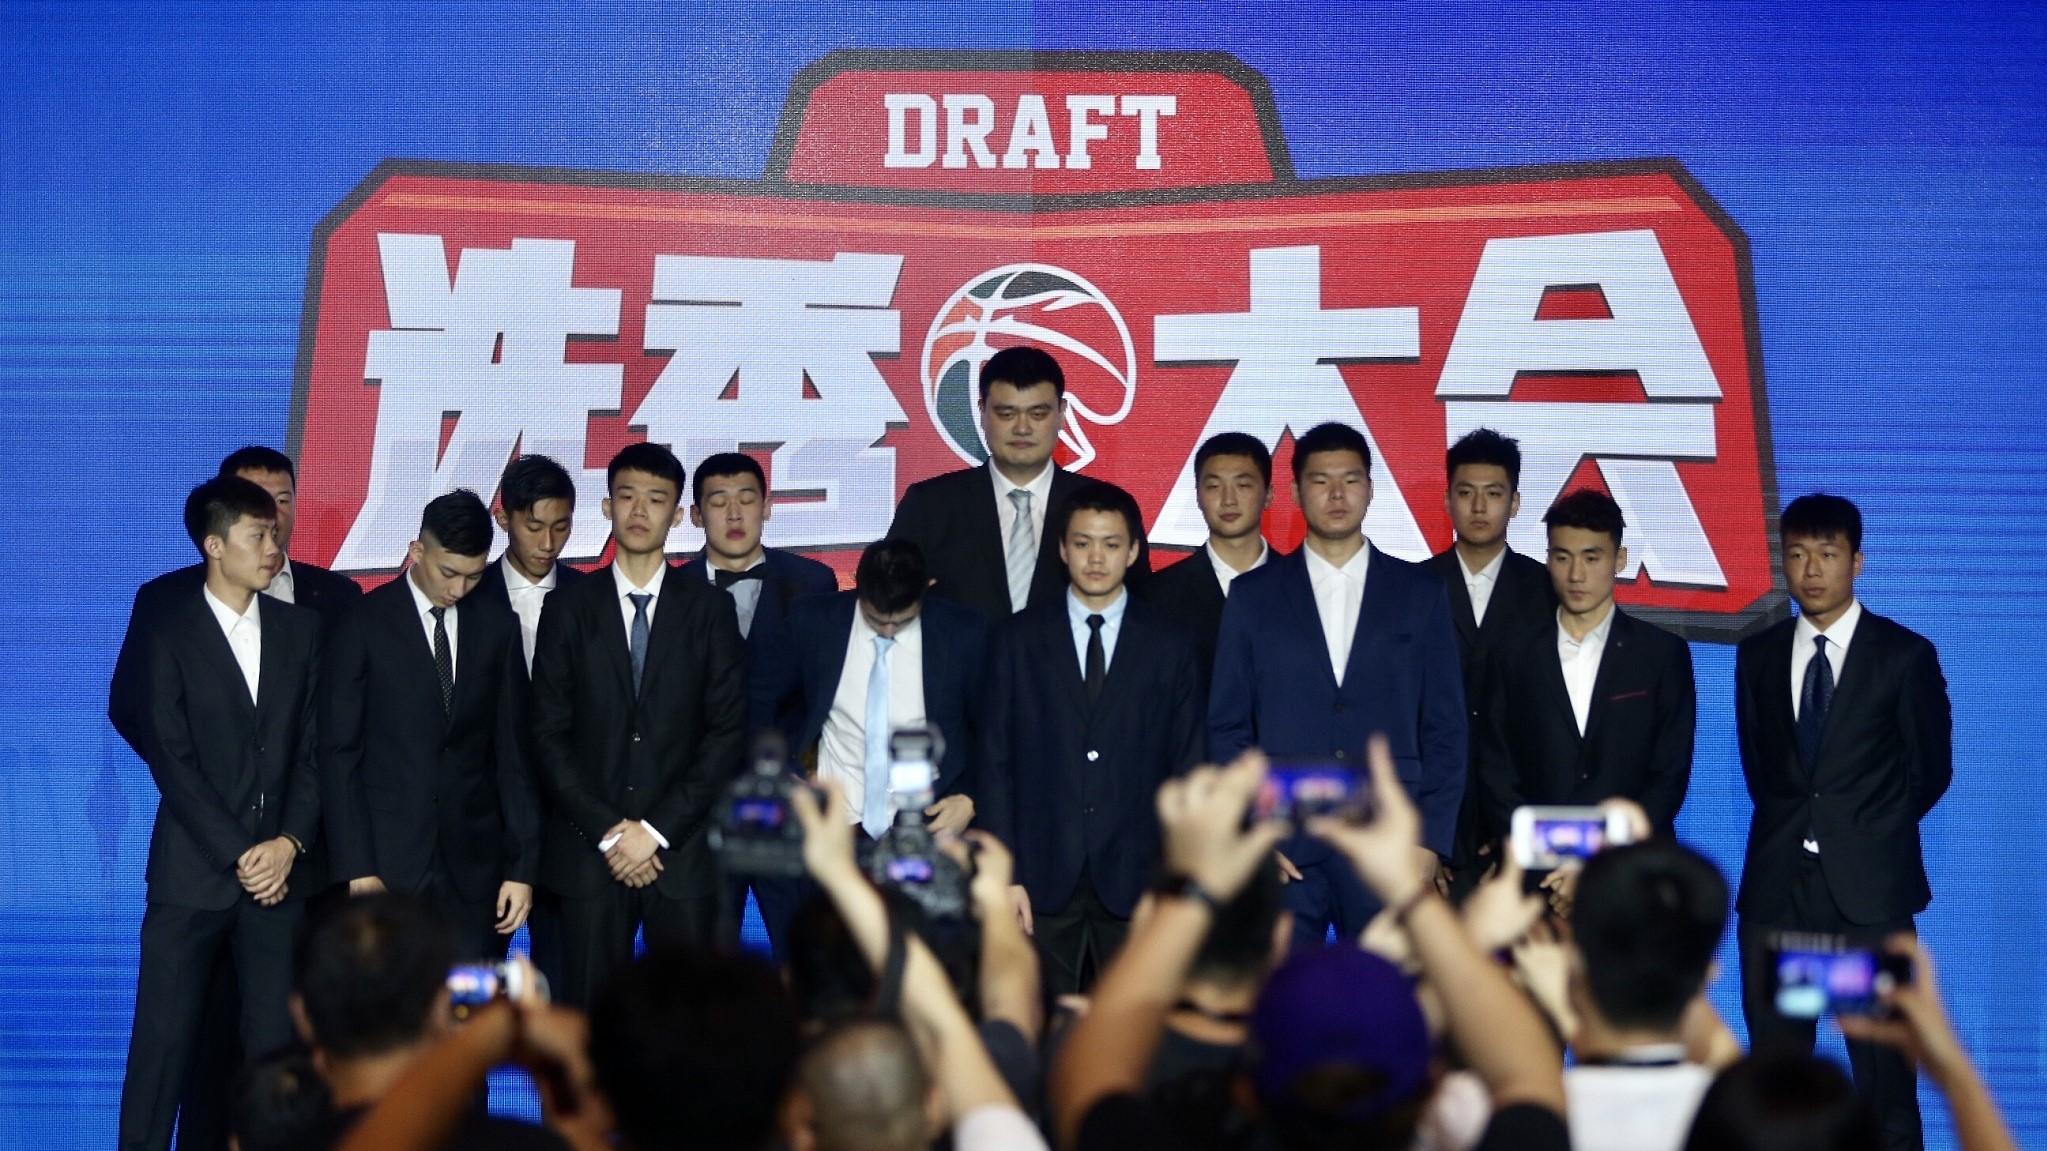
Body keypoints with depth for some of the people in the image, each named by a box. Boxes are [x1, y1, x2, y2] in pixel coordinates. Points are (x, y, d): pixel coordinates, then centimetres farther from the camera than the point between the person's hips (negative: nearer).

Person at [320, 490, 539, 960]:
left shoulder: (498, 629, 8)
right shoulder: (363, 626, -2)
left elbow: (512, 751, 9)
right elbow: (339, 755, -3)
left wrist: (522, 864, 3)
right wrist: (356, 868, -9)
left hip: (474, 863, 3)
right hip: (387, 861, -3)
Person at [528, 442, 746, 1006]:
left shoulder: (709, 609, 6)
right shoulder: (569, 609, 7)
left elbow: (727, 731, 0)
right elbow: (549, 733, 3)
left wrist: (656, 829, -7)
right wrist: (607, 831, -7)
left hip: (682, 851, 0)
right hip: (590, 851, 1)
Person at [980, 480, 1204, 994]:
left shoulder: (1170, 647, 7)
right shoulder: (1017, 639, 7)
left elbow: (1186, 770, 7)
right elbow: (997, 762, 4)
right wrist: (1005, 875, -4)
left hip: (1134, 878, 0)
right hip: (1043, 876, 0)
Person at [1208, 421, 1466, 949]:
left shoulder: (1420, 592, 8)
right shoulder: (1253, 595, 8)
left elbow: (1444, 726, 7)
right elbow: (1229, 727, 7)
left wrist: (1432, 838, -2)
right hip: (1281, 846, 0)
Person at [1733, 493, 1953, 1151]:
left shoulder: (1906, 656, 1)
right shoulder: (1758, 656, 11)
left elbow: (1929, 772, 7)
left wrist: (1869, 834, 9)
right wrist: (1794, 826, 8)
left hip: (1869, 889, -3)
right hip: (1776, 886, 3)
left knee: (1884, 1078, -2)